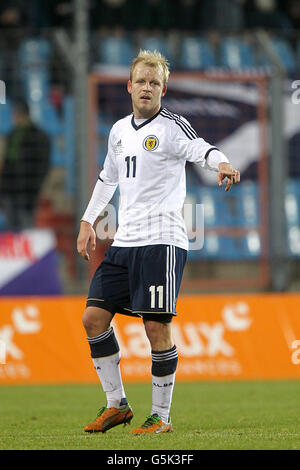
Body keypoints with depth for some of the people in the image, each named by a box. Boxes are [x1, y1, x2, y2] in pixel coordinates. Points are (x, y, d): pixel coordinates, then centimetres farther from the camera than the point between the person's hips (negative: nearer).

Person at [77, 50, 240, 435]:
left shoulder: (171, 126, -5)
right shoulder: (119, 131, 15)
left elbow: (200, 149, -25)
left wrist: (221, 163, -47)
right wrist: (88, 221, 28)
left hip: (161, 240, -7)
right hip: (124, 241, 7)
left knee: (156, 325, -10)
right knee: (94, 317, 1)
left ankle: (161, 415, 1)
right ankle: (116, 404, 12)